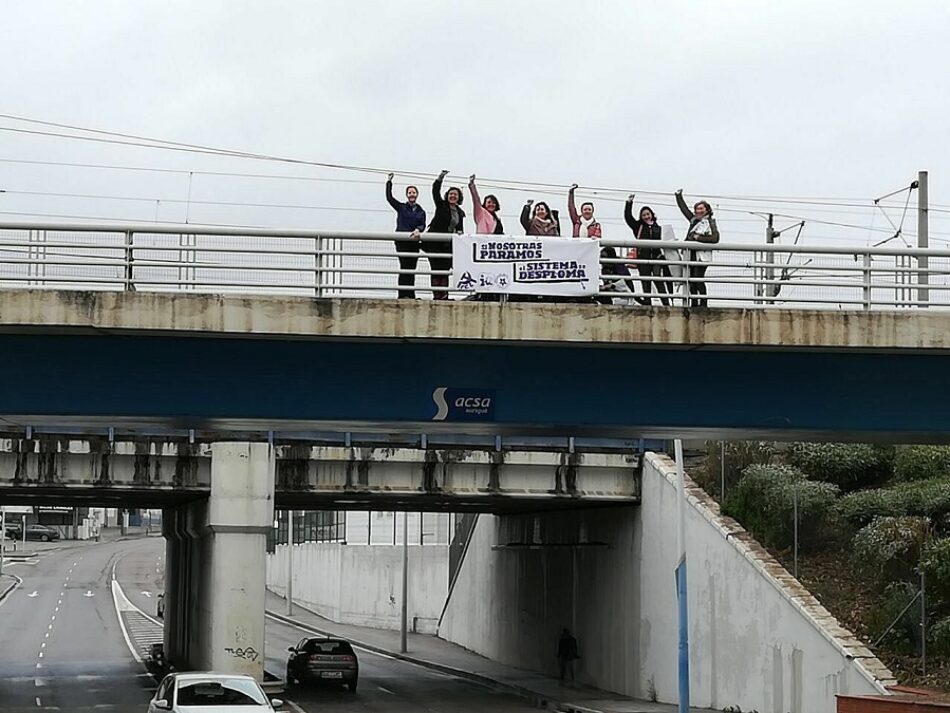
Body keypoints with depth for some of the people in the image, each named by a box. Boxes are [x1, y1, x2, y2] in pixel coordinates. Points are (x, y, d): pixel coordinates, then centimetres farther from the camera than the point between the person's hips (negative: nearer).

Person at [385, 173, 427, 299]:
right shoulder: (401, 207, 8)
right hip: (402, 242, -3)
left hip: (414, 242, 3)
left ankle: (410, 295, 9)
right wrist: (389, 183, 1)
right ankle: (404, 294, -14)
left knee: (412, 269, 5)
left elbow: (423, 225, 1)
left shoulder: (421, 212, 13)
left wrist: (417, 230, -20)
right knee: (405, 267, -12)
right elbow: (389, 197, 2)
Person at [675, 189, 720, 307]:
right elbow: (684, 208, 29)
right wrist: (678, 196, 32)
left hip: (702, 255, -7)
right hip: (691, 254, 7)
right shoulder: (694, 220, 18)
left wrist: (699, 238, -15)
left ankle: (703, 303, -11)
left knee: (699, 280, -13)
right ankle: (694, 304, 10)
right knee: (691, 280, 5)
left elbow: (715, 238, -14)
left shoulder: (710, 222, -2)